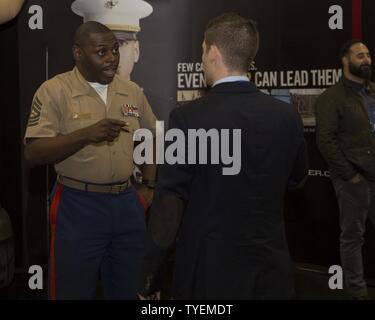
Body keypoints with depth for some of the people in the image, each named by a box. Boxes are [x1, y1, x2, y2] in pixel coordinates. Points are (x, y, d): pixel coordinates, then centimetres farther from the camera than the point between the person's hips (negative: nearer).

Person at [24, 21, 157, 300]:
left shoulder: (133, 91, 6)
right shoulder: (55, 91, -8)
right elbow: (33, 154, -15)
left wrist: (151, 185, 7)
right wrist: (86, 134, -26)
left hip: (127, 203, 5)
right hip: (78, 206, -4)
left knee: (127, 290, 17)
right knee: (74, 291, 7)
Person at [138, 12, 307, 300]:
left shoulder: (188, 118, -16)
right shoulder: (288, 116, -4)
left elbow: (168, 203, -15)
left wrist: (148, 279, -7)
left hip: (210, 271, -3)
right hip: (270, 270, 4)